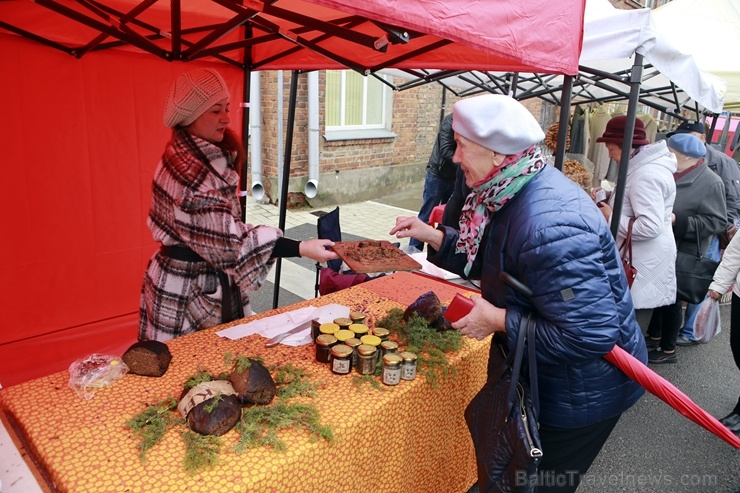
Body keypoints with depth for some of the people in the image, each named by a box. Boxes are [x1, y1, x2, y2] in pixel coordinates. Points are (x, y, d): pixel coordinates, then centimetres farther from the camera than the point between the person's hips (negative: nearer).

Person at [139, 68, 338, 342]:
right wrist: (302, 249, -29)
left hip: (211, 282, 9)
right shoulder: (189, 170, -24)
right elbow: (228, 240, -27)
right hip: (186, 293, -8)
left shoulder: (207, 156, 4)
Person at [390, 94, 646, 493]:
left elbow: (590, 335, -35)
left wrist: (499, 320, -26)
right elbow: (492, 261, 10)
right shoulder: (513, 192, -5)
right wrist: (434, 237, 1)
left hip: (582, 393, -9)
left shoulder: (548, 224, -36)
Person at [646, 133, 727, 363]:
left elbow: (717, 222, -18)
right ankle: (654, 336, 37)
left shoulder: (711, 183, -16)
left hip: (682, 252, -6)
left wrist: (678, 221, -26)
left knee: (672, 298, 5)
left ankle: (668, 350, 21)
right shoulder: (674, 173, 2)